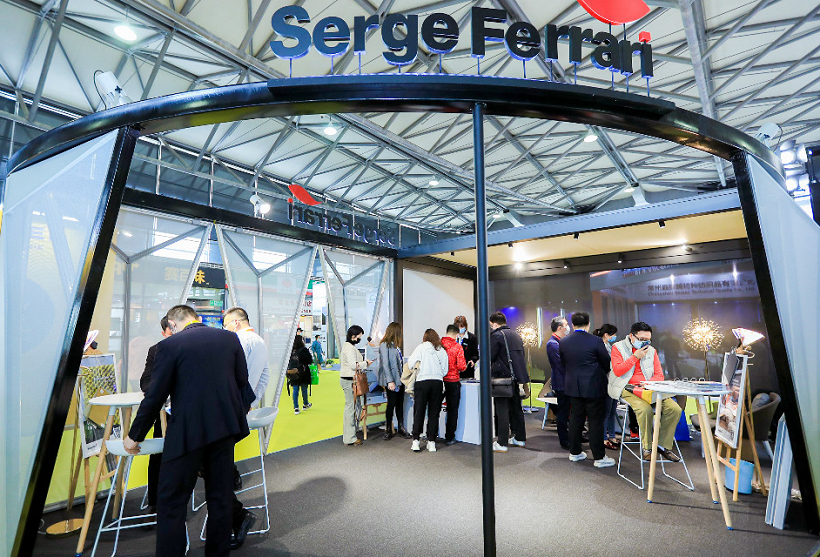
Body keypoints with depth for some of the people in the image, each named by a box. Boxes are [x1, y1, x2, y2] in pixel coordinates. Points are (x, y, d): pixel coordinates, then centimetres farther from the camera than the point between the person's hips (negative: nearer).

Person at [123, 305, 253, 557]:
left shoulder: (170, 345, -7)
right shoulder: (230, 338, 5)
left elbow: (155, 396, -4)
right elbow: (243, 383, 9)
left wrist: (134, 437, 10)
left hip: (187, 431, -5)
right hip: (225, 427, 5)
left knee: (170, 502, 10)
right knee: (220, 495, 18)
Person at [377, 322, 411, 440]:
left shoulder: (396, 345, 11)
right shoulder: (385, 345, -10)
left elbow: (400, 361, 11)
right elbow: (385, 364, -14)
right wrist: (390, 381, -18)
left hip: (400, 379, 7)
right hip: (391, 380, -7)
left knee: (400, 404, 12)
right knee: (391, 404, 1)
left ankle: (401, 428, 23)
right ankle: (388, 430, 15)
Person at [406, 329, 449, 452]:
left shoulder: (422, 347, 0)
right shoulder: (442, 350, 9)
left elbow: (410, 363, -2)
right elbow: (445, 370, 10)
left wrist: (415, 369, 18)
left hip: (422, 382, -3)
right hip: (438, 382, 3)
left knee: (419, 412, 5)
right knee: (434, 413, 9)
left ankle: (416, 441, 7)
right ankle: (431, 442, 13)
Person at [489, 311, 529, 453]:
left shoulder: (496, 335, -12)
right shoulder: (516, 335, 14)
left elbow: (490, 357, -12)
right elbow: (521, 355, 18)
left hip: (503, 377, -8)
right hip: (516, 377, 8)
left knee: (502, 411, -3)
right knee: (516, 408, 17)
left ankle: (502, 444, 1)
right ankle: (520, 438, 28)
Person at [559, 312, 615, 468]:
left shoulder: (563, 342, -1)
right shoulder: (595, 341, -14)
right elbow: (607, 363, -3)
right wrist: (601, 373, 18)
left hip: (573, 386, 5)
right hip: (593, 387, -4)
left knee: (575, 419, 13)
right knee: (596, 421, 4)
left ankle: (575, 452, 24)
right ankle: (599, 457, 12)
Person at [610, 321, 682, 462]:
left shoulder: (651, 350, 15)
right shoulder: (618, 347, 0)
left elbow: (659, 375, 11)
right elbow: (617, 371, -12)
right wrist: (635, 357, -11)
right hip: (628, 388, -5)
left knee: (675, 409, -15)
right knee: (646, 409, -32)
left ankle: (663, 445, 0)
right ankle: (647, 448, -13)